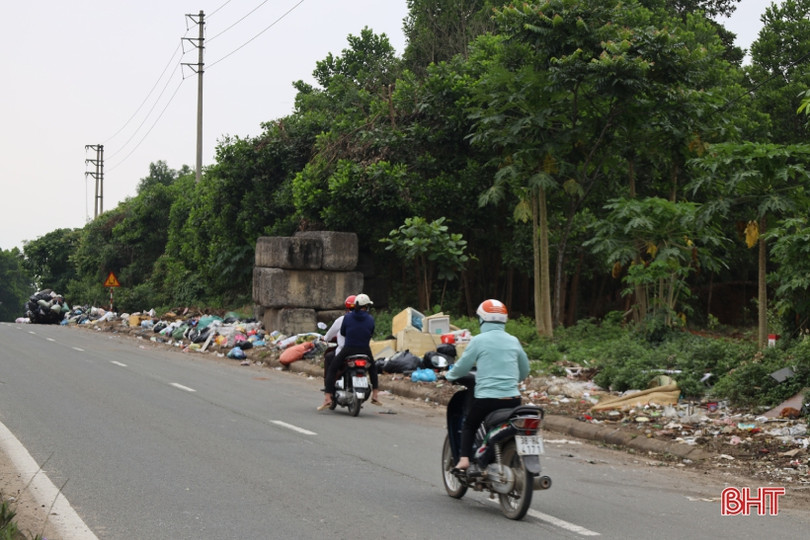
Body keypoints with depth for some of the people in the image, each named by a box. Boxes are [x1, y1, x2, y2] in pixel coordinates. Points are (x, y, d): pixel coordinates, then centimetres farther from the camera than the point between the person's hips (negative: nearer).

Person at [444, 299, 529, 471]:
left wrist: (449, 376, 20)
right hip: (512, 399, 3)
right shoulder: (513, 341, 8)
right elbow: (524, 370, 17)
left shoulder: (479, 340, -5)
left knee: (468, 425, 19)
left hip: (486, 398, -3)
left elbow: (462, 367, 0)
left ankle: (464, 459, 1)